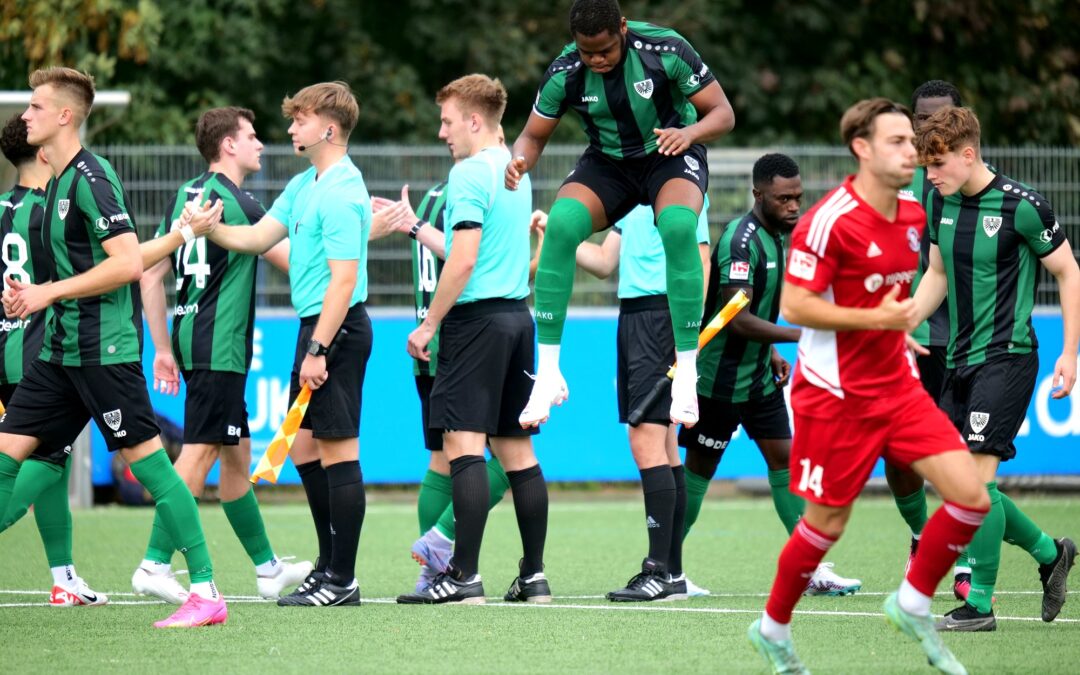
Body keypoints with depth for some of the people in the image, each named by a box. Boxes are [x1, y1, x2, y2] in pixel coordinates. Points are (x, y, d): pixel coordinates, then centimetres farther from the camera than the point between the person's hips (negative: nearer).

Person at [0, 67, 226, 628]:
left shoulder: (90, 177, -14)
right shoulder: (58, 181, 15)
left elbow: (129, 263, -22)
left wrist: (50, 291, -17)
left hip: (103, 348, -10)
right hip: (61, 349, 10)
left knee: (146, 459, -8)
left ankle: (206, 593, -5)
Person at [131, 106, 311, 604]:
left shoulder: (186, 195, 13)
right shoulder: (235, 201, -12)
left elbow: (150, 273, 14)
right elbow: (294, 261, -9)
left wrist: (163, 348, 17)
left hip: (191, 337, 9)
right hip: (219, 347, -9)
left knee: (237, 455, 15)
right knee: (198, 454, -9)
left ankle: (267, 567, 22)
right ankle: (155, 565, -13)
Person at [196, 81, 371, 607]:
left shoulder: (341, 194, -17)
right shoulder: (304, 185, 14)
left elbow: (344, 279, -21)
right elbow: (260, 237, 17)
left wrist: (319, 350, -23)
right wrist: (213, 230, -2)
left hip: (337, 328, -10)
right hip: (314, 326, 10)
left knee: (338, 450, -6)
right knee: (305, 449, 14)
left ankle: (342, 581, -3)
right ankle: (329, 564, 23)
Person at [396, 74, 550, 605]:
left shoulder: (469, 174, -11)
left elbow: (463, 260, -18)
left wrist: (428, 325, -11)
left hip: (476, 319, -9)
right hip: (517, 315, 9)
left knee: (464, 444, -11)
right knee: (516, 450, 10)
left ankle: (464, 576, -16)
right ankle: (534, 575, 11)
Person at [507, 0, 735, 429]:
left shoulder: (666, 50, -20)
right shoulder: (566, 72, -14)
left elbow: (723, 113, -13)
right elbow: (533, 136, 0)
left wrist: (690, 132, -35)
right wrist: (520, 161, -24)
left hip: (671, 156, -2)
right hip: (607, 164, 2)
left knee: (678, 225, -36)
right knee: (561, 223, -29)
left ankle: (687, 374, -28)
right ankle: (547, 373, -22)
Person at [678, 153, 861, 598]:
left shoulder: (779, 235, 7)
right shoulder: (741, 239, -22)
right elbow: (737, 319, -29)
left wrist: (771, 353, 17)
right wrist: (799, 335, -33)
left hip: (759, 375, 8)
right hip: (719, 376, -8)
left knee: (784, 459, 2)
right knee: (699, 467, 1)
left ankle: (810, 569, 0)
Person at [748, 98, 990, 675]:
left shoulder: (913, 217, 6)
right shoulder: (830, 221, -18)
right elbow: (793, 305, -20)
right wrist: (875, 318, -25)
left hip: (898, 387, 7)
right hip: (836, 395, -6)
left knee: (970, 497, -7)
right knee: (827, 523, 3)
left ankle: (913, 605, 11)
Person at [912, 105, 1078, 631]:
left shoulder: (1021, 206, -14)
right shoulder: (941, 203, 6)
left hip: (1006, 357, -8)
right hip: (960, 361, 8)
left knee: (976, 476, -14)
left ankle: (979, 603, -8)